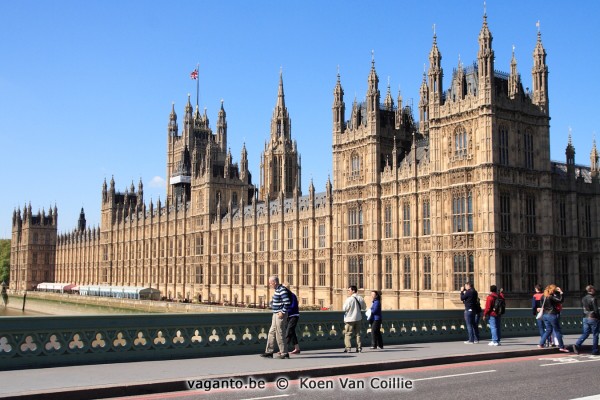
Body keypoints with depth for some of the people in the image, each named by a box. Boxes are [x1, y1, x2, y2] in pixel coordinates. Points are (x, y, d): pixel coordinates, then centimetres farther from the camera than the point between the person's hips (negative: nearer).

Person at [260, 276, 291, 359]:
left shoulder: (282, 290, -18)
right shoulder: (277, 290, 13)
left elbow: (287, 302, -23)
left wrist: (282, 312, -22)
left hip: (280, 315, -10)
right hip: (276, 314, 10)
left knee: (280, 334, -5)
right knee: (272, 333, 12)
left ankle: (284, 353, 3)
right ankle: (269, 352, 17)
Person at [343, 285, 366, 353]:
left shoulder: (349, 299, -18)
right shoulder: (360, 299, 2)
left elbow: (345, 308, -15)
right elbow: (364, 307, 14)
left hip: (350, 319, -6)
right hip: (358, 318, 6)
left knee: (348, 334, 1)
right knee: (358, 333, 13)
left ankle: (348, 348, -3)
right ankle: (359, 347, 12)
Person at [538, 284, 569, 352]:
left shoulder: (543, 297, 7)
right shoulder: (551, 297, -16)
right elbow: (561, 300, -21)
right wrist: (561, 293, -11)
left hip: (545, 315, 7)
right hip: (552, 315, -7)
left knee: (548, 330, 15)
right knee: (557, 331, 3)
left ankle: (541, 344, 10)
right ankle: (561, 347, 8)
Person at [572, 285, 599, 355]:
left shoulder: (583, 299, 9)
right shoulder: (593, 299, -14)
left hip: (585, 318, 7)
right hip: (593, 318, -7)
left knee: (585, 333, 10)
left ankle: (577, 345, -8)